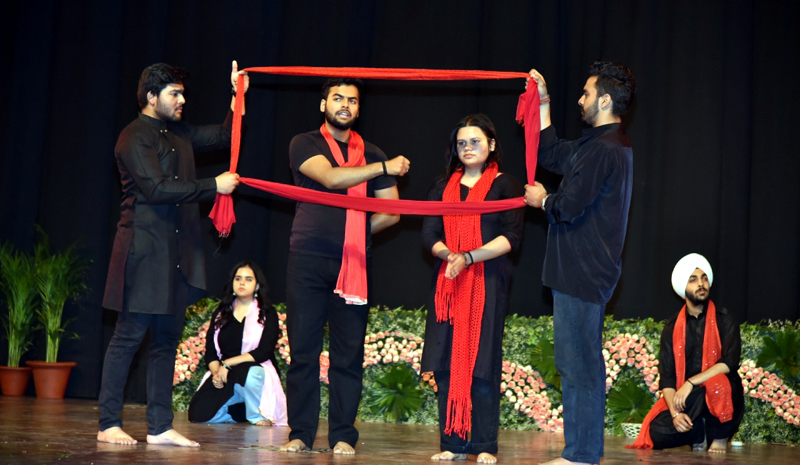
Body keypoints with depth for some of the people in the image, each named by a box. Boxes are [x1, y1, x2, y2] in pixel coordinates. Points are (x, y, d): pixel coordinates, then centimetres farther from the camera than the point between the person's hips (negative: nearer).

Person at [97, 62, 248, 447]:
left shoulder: (178, 134, 17)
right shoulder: (134, 138, -8)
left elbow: (224, 137, 27)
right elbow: (157, 188, -18)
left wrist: (238, 96, 15)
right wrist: (213, 186, -15)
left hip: (177, 255, 8)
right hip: (144, 252, -8)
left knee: (167, 339, 8)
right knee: (128, 336, -4)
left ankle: (160, 427, 12)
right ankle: (109, 424, 4)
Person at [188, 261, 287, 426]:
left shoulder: (267, 314, 4)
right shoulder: (220, 314, 15)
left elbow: (263, 352, -10)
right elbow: (210, 352, 6)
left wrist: (227, 364, -17)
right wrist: (216, 372, -16)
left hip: (256, 371, -3)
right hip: (224, 377, 4)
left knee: (248, 374, -41)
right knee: (199, 414, -23)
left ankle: (256, 415, -13)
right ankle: (238, 412, 6)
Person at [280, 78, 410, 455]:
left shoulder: (370, 154, 15)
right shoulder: (305, 144, 6)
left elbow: (391, 212, 16)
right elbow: (330, 177, -14)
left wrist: (356, 233, 6)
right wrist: (384, 167, -13)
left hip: (352, 264, 2)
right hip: (307, 261, -2)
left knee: (349, 353, 1)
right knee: (303, 349, -1)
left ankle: (343, 436, 7)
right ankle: (300, 433, 6)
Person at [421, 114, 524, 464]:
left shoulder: (504, 185, 4)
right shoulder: (443, 187, 16)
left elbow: (511, 237, -6)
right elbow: (429, 235, 9)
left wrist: (469, 257, -16)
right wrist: (449, 254, -13)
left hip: (488, 283, -4)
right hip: (447, 281, 4)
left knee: (482, 361, -6)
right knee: (447, 361, -1)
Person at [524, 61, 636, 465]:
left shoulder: (603, 150, -17)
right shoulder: (609, 144, 17)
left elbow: (570, 205, -21)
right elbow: (553, 156, 26)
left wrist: (542, 200, 1)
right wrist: (543, 105, 25)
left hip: (583, 273, -11)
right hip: (584, 270, 11)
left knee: (578, 365, -5)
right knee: (581, 364, 14)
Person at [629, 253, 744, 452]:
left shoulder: (724, 321, -2)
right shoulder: (672, 328, 5)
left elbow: (730, 362, -16)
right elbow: (666, 377, -2)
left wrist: (691, 383, -24)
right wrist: (675, 413, -19)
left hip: (721, 401, -2)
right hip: (688, 404, 2)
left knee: (719, 381, -36)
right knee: (658, 433, -26)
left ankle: (720, 437, -8)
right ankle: (698, 434, 7)